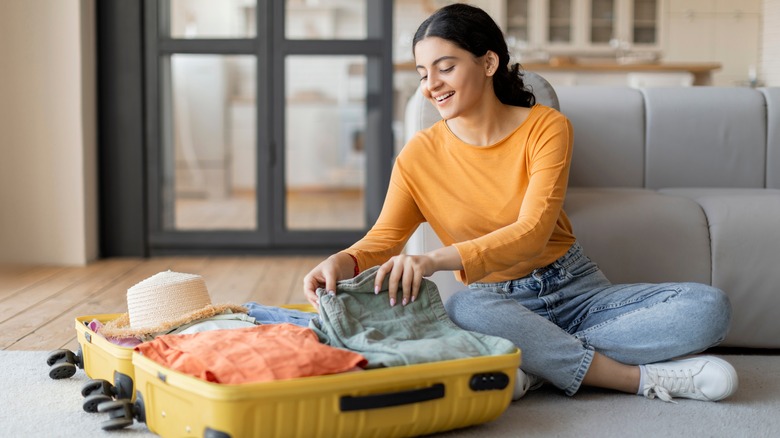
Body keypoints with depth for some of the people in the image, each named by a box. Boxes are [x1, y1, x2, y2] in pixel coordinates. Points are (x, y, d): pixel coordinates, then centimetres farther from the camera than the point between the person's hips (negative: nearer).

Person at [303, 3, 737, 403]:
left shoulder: (546, 127, -9)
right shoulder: (419, 156, -2)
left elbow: (531, 234, -20)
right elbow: (383, 240, -2)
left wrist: (435, 260, -36)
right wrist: (342, 263, -28)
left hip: (576, 289, 1)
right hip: (497, 301, -1)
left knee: (710, 306, -20)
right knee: (465, 308, -39)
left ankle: (544, 362, -25)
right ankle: (645, 377, -26)